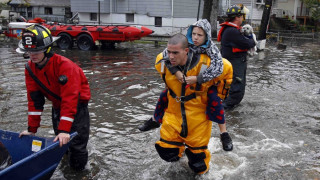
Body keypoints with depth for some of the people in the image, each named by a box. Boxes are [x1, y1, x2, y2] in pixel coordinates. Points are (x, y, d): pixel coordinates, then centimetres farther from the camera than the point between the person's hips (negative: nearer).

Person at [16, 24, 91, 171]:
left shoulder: (65, 65, -31)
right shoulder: (30, 68, -9)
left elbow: (70, 98, -34)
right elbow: (34, 99, -6)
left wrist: (64, 129, -38)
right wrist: (32, 129, -7)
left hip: (77, 102, -6)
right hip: (57, 104, 6)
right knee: (60, 141, 11)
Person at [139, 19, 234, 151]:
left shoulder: (211, 47, -28)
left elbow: (218, 68, -42)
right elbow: (166, 53, -24)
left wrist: (197, 78, -46)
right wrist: (176, 71, -37)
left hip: (206, 81, -3)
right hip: (186, 77, 4)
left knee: (214, 100, -27)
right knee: (165, 94, 0)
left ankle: (224, 135, -12)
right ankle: (155, 120, 26)